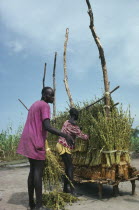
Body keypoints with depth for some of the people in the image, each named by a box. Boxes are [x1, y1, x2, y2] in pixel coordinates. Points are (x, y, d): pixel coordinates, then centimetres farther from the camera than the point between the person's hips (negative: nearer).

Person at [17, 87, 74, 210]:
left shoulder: (34, 105, 20)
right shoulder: (45, 105, -10)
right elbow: (47, 127, -21)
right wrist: (65, 135, -27)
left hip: (28, 140, 9)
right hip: (36, 141, -9)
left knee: (33, 171, 11)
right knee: (38, 172, -8)